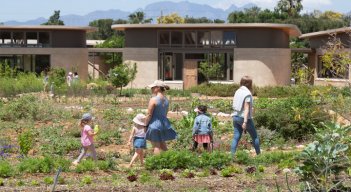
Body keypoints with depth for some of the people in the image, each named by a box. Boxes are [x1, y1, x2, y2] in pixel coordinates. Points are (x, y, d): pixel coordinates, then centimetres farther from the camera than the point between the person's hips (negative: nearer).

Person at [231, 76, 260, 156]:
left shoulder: (237, 92, 8)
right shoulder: (247, 94, -13)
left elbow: (235, 106, 12)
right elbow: (246, 108, -17)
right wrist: (245, 122, -20)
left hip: (236, 117, 7)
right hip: (244, 117, -6)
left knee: (236, 137, 4)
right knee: (255, 137, 9)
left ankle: (232, 155, -3)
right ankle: (258, 154, 17)